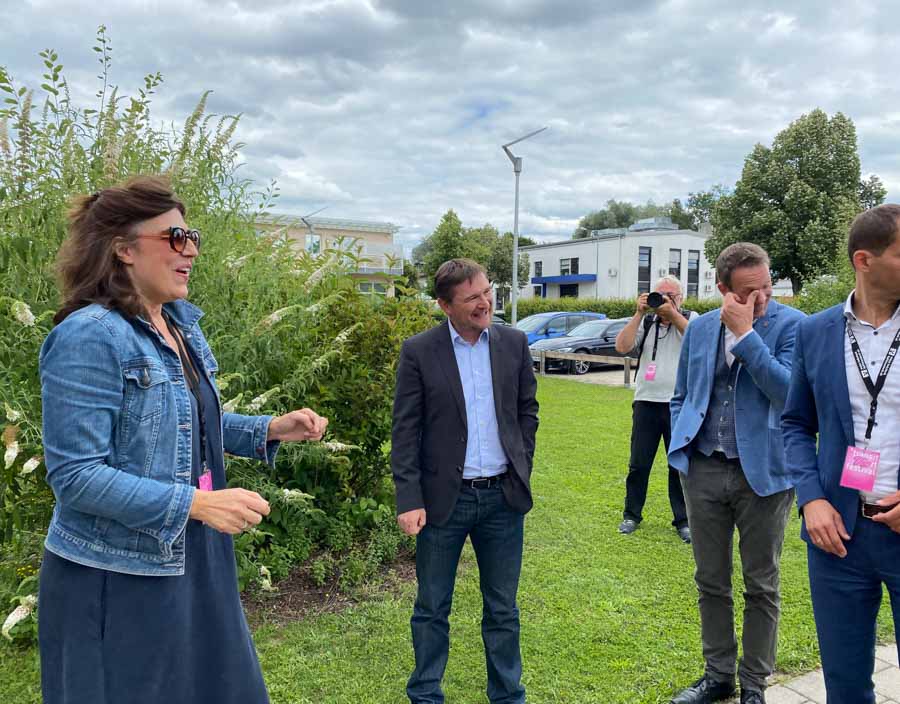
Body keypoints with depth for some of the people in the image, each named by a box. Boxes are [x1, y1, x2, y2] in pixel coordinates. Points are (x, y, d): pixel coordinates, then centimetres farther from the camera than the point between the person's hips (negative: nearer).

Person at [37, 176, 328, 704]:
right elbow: (76, 476, -22)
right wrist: (196, 504, -28)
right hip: (120, 578, -8)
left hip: (195, 560, 8)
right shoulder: (91, 336, -19)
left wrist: (272, 429, 3)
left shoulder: (184, 326, 6)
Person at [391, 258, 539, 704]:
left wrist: (522, 468, 5)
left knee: (502, 608, 15)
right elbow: (405, 431, -7)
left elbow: (527, 410, 11)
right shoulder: (418, 351, -7)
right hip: (443, 498, -2)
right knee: (431, 609, 13)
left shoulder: (513, 343, 2)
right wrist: (409, 500, -11)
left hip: (503, 498, 2)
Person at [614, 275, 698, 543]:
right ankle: (632, 514, 20)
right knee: (639, 463, 8)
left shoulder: (691, 318, 5)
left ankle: (683, 520, 16)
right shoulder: (645, 322, 8)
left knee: (680, 465, 6)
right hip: (646, 402, 2)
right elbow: (621, 347, -6)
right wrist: (639, 313, -9)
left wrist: (672, 313, -19)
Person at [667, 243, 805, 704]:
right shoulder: (699, 328, 5)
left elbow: (788, 392, -21)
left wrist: (744, 333, -21)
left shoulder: (790, 324, -8)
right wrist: (681, 450, 5)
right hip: (704, 471, 4)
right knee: (711, 582, 15)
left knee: (761, 587, 11)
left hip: (763, 472, -4)